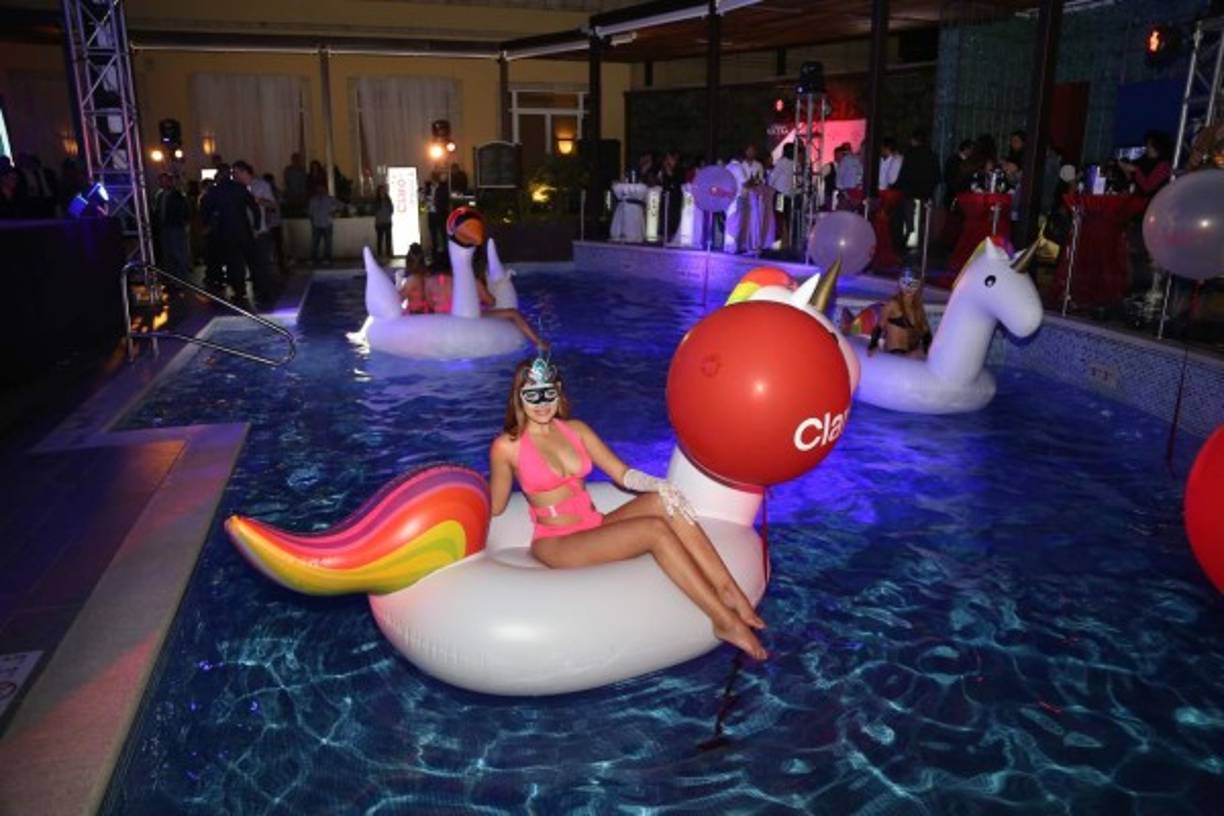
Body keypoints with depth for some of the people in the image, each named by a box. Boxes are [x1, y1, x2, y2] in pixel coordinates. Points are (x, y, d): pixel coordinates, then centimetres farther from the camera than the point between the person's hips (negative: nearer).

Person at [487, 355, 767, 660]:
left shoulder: (576, 429, 9)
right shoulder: (507, 447, -6)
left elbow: (622, 473, 5)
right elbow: (494, 508, 3)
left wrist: (661, 485, -10)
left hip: (596, 527, 6)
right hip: (556, 544, -6)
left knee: (665, 499, -22)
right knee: (654, 530, -28)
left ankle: (728, 591, -26)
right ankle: (725, 621, -25)